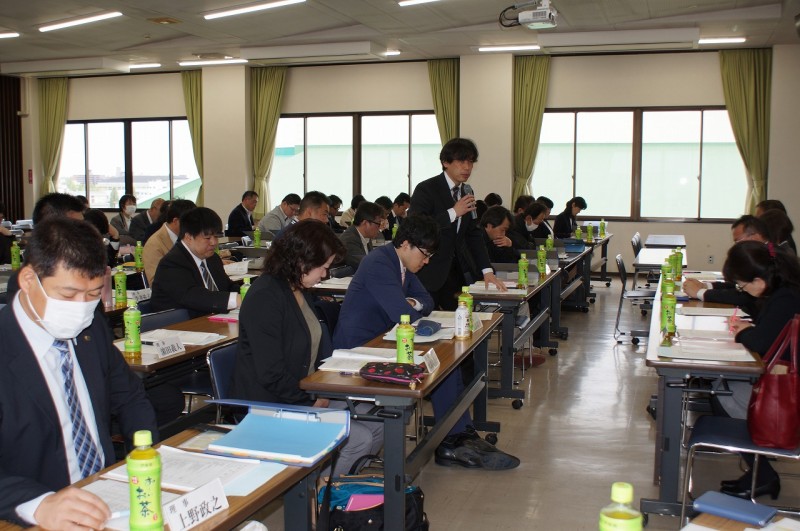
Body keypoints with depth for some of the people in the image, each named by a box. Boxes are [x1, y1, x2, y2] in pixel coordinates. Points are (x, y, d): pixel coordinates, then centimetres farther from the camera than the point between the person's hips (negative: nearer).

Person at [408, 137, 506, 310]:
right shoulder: (425, 190, -11)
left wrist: (487, 271, 3)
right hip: (431, 273, -6)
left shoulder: (467, 191, 11)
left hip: (459, 270, 6)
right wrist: (453, 213, -24)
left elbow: (474, 234, 12)